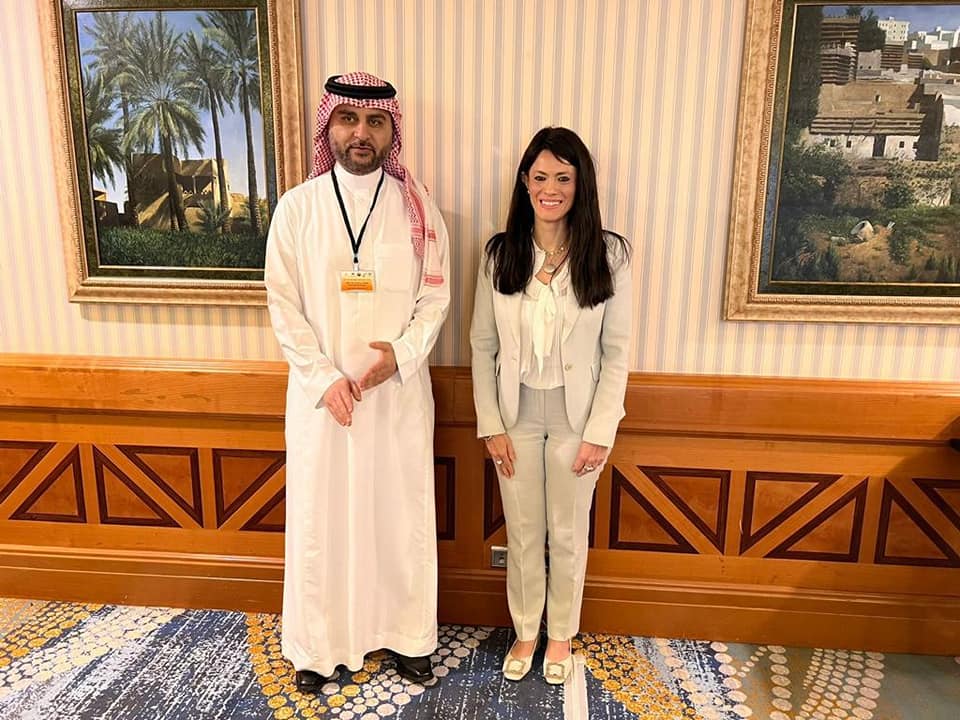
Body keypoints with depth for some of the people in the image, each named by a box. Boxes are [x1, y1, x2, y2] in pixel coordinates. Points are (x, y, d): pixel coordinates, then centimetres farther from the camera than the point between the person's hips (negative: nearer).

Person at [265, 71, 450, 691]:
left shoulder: (418, 209, -1)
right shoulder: (297, 208, -2)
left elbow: (436, 299, 1)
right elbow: (284, 306, -2)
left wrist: (401, 354, -16)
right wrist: (325, 378, -11)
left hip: (399, 393, 0)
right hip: (320, 394, 0)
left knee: (401, 516, 12)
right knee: (321, 518, 11)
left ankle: (407, 635, 33)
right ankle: (319, 644, 32)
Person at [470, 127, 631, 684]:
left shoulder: (609, 255, -9)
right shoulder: (500, 253, -4)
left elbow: (617, 352, -7)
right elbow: (482, 345, -1)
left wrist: (600, 431, -10)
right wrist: (491, 424, -4)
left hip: (575, 418, -1)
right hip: (517, 415, 2)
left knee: (568, 534, 16)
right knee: (523, 533, 16)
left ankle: (561, 634, 40)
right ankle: (526, 631, 40)